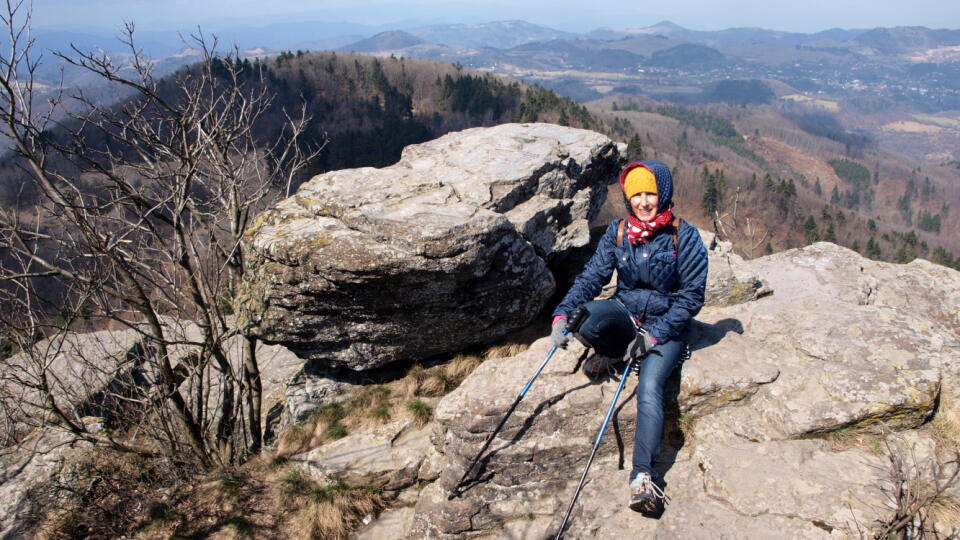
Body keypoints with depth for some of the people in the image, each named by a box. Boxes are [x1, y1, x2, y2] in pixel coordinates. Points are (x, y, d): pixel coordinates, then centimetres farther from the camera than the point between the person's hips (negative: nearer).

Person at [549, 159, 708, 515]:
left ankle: (642, 475, -31)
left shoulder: (685, 237, -11)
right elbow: (592, 276, -6)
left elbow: (691, 296, -10)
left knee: (649, 387, -29)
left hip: (666, 323, -3)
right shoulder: (618, 232, -1)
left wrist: (656, 336, -20)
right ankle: (614, 351, 1)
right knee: (584, 316, -31)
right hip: (624, 315, 3)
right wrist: (562, 313, -22)